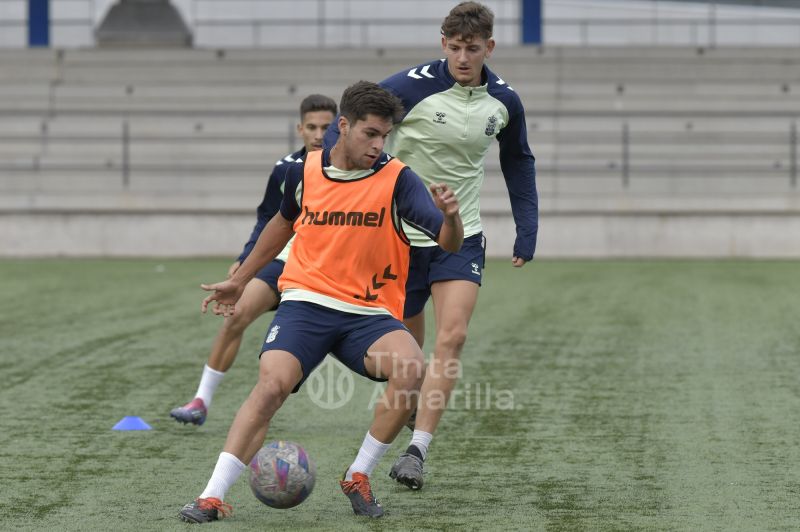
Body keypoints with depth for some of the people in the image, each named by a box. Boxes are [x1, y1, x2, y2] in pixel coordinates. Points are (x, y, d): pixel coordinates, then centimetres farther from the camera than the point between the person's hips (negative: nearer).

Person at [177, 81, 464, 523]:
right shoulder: (304, 172, 2)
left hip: (369, 312, 0)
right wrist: (239, 280, 30)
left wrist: (450, 216, -36)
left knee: (411, 371, -29)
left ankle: (358, 478, -10)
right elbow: (284, 222, 24)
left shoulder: (397, 179, -6)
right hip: (305, 302, 0)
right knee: (271, 385, -26)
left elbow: (449, 243, -12)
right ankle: (213, 497, -22)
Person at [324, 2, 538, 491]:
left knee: (452, 337, -18)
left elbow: (519, 162, 17)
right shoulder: (414, 86, -16)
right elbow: (347, 127, -13)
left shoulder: (504, 101, -2)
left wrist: (527, 228, 11)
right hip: (401, 235, -2)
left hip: (461, 236, 2)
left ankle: (416, 452, -18)